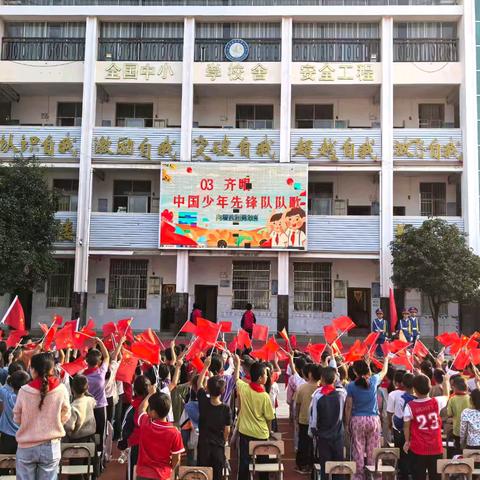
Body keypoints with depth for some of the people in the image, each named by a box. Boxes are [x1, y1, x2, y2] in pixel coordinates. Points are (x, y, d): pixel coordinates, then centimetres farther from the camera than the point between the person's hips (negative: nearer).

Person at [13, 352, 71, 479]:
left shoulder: (24, 390, -14)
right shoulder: (61, 389, -12)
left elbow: (17, 419, 0)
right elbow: (65, 416, -1)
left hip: (26, 447, 0)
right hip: (51, 446, 1)